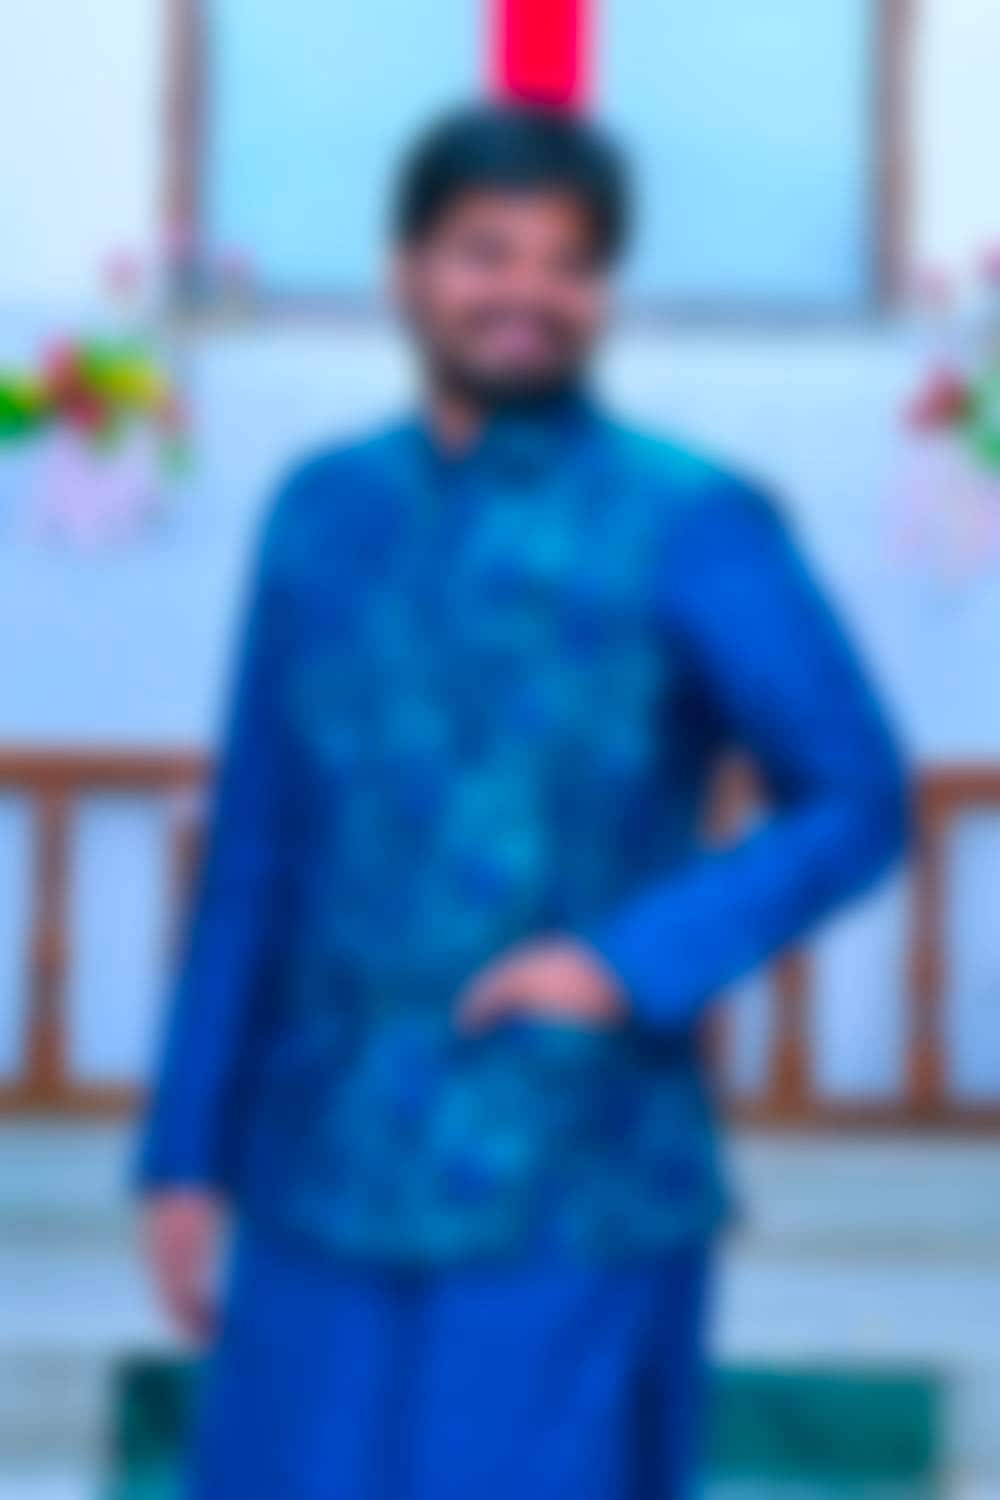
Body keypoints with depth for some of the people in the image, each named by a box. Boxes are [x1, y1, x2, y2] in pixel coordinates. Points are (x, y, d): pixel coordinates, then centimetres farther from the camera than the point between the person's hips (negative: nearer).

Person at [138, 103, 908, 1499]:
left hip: (575, 1210, -4)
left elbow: (859, 804, -4)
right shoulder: (325, 511, 7)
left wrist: (634, 961, -16)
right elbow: (257, 857, 11)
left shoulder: (694, 528, -7)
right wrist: (189, 1154, 10)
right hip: (329, 1199, 4)